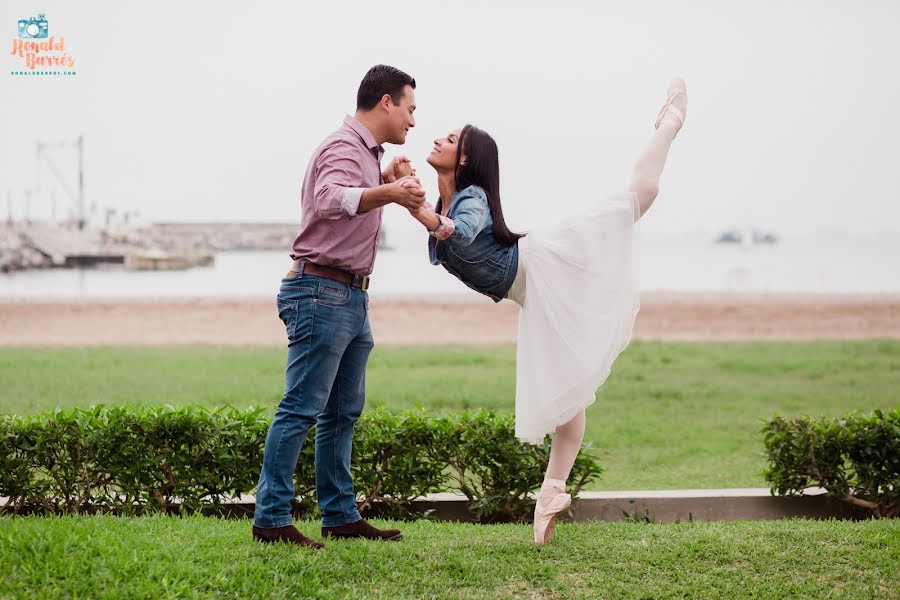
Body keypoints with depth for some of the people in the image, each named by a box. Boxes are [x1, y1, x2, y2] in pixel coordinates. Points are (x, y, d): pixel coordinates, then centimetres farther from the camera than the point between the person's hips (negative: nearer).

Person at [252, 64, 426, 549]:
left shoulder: (366, 151, 18)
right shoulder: (344, 147, -14)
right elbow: (330, 200, -34)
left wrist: (385, 180, 18)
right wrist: (386, 192, -48)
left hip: (351, 297, 11)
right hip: (322, 291, -11)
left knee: (344, 412, 13)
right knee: (301, 409, -10)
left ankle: (340, 516, 19)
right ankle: (271, 519, -9)